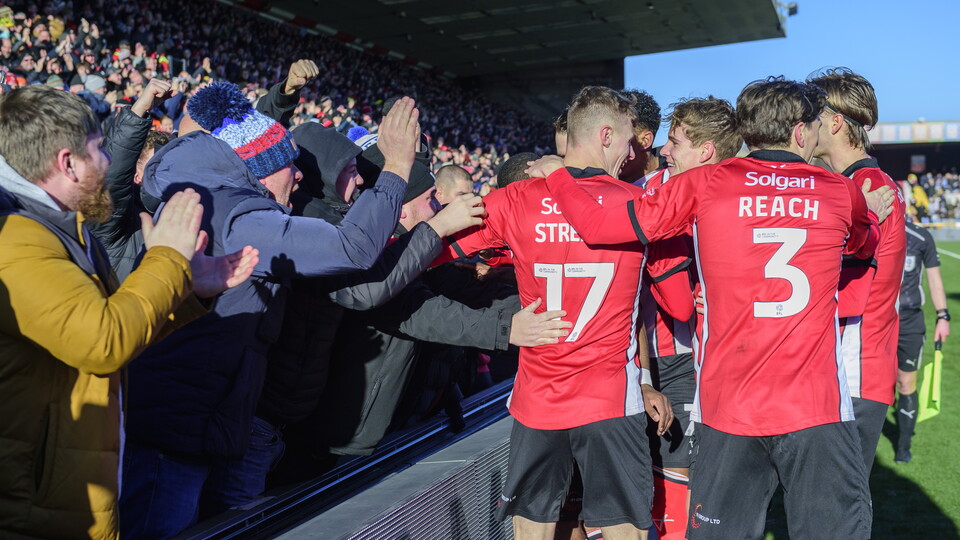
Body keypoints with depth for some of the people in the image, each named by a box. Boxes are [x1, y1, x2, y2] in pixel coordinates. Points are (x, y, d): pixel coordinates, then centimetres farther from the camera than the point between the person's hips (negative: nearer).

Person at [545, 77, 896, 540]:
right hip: (818, 409, 0)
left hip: (727, 409, 0)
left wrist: (556, 175, 15)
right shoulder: (842, 193, 5)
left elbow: (597, 224, -3)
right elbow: (865, 244, 28)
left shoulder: (704, 185, -2)